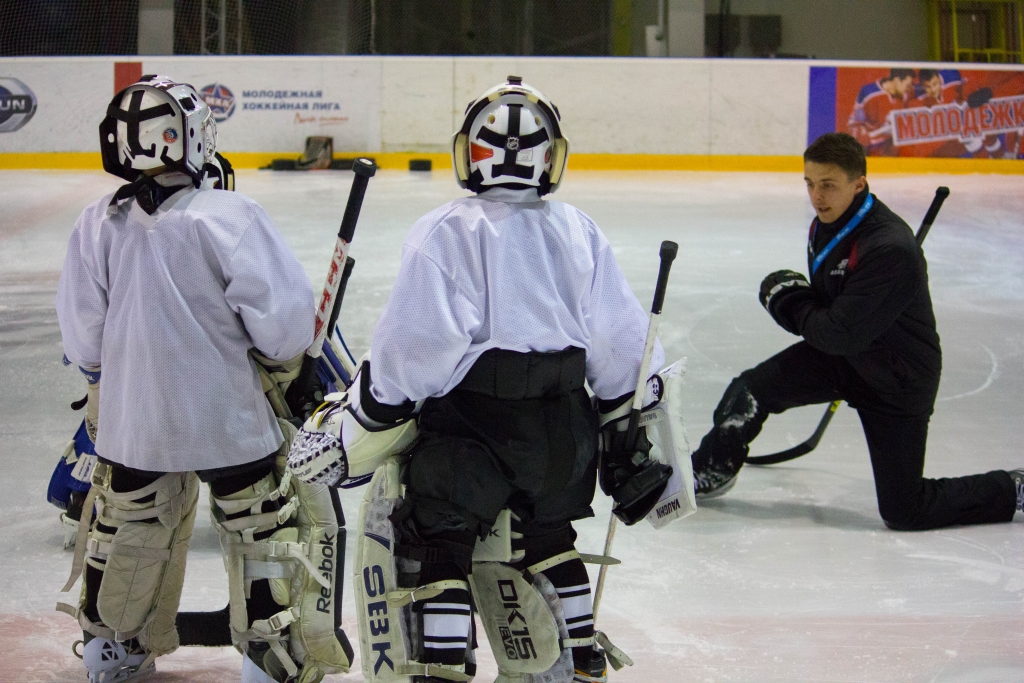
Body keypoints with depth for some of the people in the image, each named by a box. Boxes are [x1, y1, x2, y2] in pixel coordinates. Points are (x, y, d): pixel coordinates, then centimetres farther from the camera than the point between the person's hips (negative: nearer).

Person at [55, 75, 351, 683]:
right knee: (270, 530, 12)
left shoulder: (98, 226, -4)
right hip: (227, 420, -4)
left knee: (126, 523, 24)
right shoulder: (230, 216, -17)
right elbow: (284, 316, -18)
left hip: (129, 421, 5)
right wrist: (285, 356, 4)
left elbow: (85, 346, 0)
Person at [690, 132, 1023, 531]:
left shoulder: (891, 249, -32)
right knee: (750, 391, -7)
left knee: (905, 512, -3)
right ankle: (709, 472, 18)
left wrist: (788, 303, -16)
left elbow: (841, 334, -30)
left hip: (896, 380, -7)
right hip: (839, 353, 7)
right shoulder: (826, 223, -3)